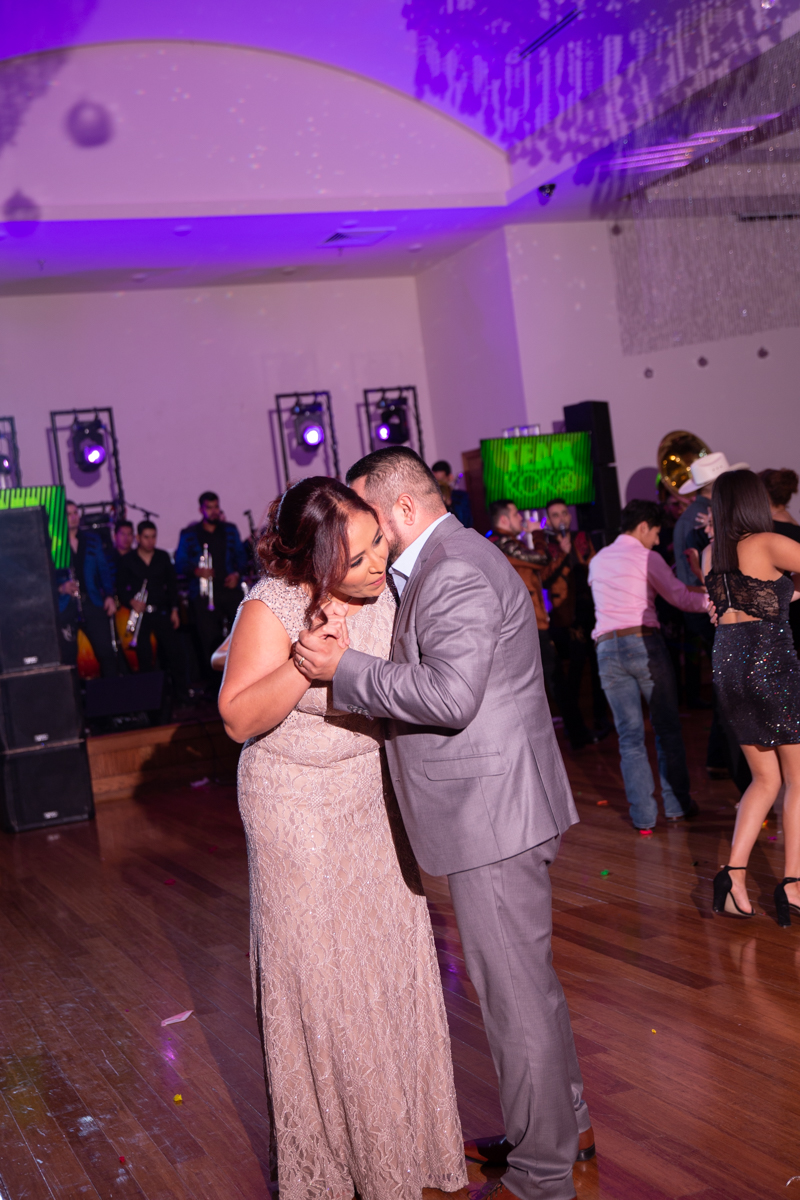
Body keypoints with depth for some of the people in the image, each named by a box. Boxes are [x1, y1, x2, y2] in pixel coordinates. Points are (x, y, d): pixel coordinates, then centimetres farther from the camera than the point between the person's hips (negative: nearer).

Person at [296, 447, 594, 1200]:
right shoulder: (444, 564, 15)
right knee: (526, 979, 23)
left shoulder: (454, 574, -19)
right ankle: (564, 1124, 39)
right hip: (494, 807, 11)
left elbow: (450, 694, -30)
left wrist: (345, 668, -23)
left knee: (514, 992, 2)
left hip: (492, 813, -11)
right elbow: (418, 670, 22)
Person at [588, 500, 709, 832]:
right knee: (667, 729, 10)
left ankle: (643, 816, 3)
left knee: (630, 736, 5)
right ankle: (677, 805, 15)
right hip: (644, 642, -4)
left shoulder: (598, 560, 18)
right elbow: (681, 598, -2)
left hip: (607, 649, 4)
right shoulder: (646, 558, 0)